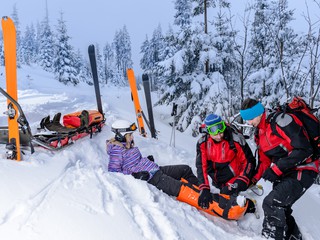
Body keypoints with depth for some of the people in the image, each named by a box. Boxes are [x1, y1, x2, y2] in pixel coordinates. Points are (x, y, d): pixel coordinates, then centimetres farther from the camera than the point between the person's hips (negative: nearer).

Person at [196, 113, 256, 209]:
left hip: (233, 183, -4)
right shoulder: (203, 143, -13)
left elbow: (249, 161, -14)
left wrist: (240, 183, -22)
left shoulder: (235, 139, -22)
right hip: (217, 184, 4)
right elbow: (201, 166, -16)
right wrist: (204, 189, -27)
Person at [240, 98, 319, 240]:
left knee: (271, 204, -21)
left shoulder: (282, 121, -17)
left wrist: (277, 169, -22)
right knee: (280, 211, 11)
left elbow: (304, 149, -22)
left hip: (303, 171, -9)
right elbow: (264, 161, 17)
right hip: (283, 175, 9)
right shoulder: (260, 134, 10)